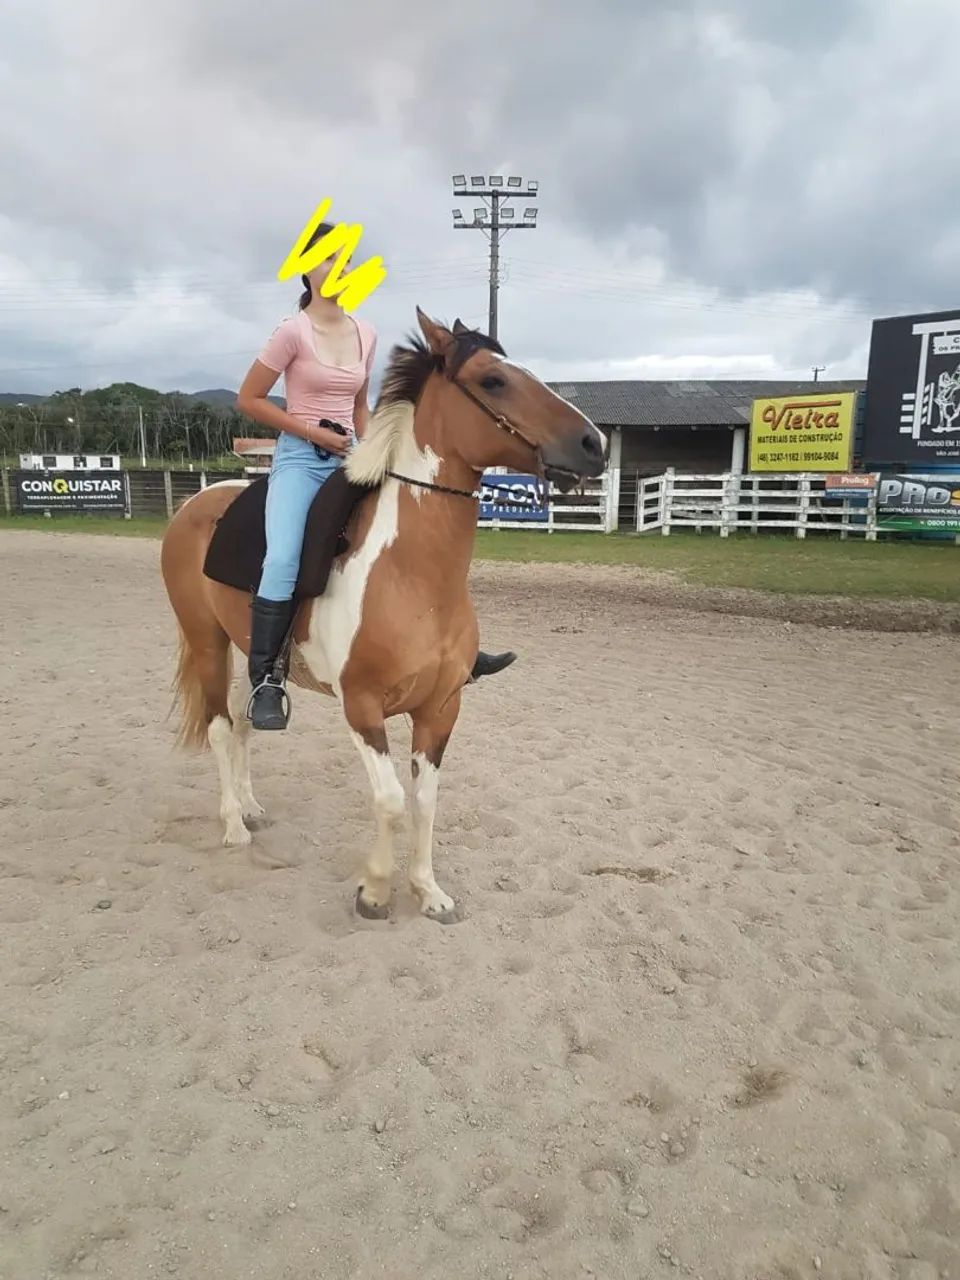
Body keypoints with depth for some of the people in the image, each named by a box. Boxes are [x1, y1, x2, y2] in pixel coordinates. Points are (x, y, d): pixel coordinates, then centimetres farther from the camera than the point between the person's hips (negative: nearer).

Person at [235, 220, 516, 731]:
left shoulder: (366, 334, 10)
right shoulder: (294, 331, -7)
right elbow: (248, 399, -5)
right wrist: (314, 432, -11)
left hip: (349, 459, 6)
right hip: (300, 458, -6)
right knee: (283, 562, -26)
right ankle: (265, 681, -12)